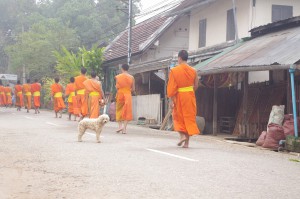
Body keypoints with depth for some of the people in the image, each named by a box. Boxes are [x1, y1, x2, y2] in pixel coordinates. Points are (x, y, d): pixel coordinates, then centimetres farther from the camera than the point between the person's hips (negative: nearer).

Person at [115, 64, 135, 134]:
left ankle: (120, 125, -3)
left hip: (120, 95, -1)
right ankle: (124, 128, 0)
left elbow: (117, 87, -6)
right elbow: (133, 89, 1)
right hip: (128, 95, 1)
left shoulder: (118, 77, -3)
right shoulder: (131, 77, 0)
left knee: (119, 110, 12)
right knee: (127, 111, 4)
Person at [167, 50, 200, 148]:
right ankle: (186, 142, 8)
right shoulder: (193, 71, 0)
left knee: (178, 117, 15)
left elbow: (171, 87, -11)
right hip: (190, 96, 2)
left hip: (179, 96, -2)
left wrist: (171, 100, -6)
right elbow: (196, 86, 5)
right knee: (189, 117, 8)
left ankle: (182, 135, -5)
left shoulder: (174, 71, -10)